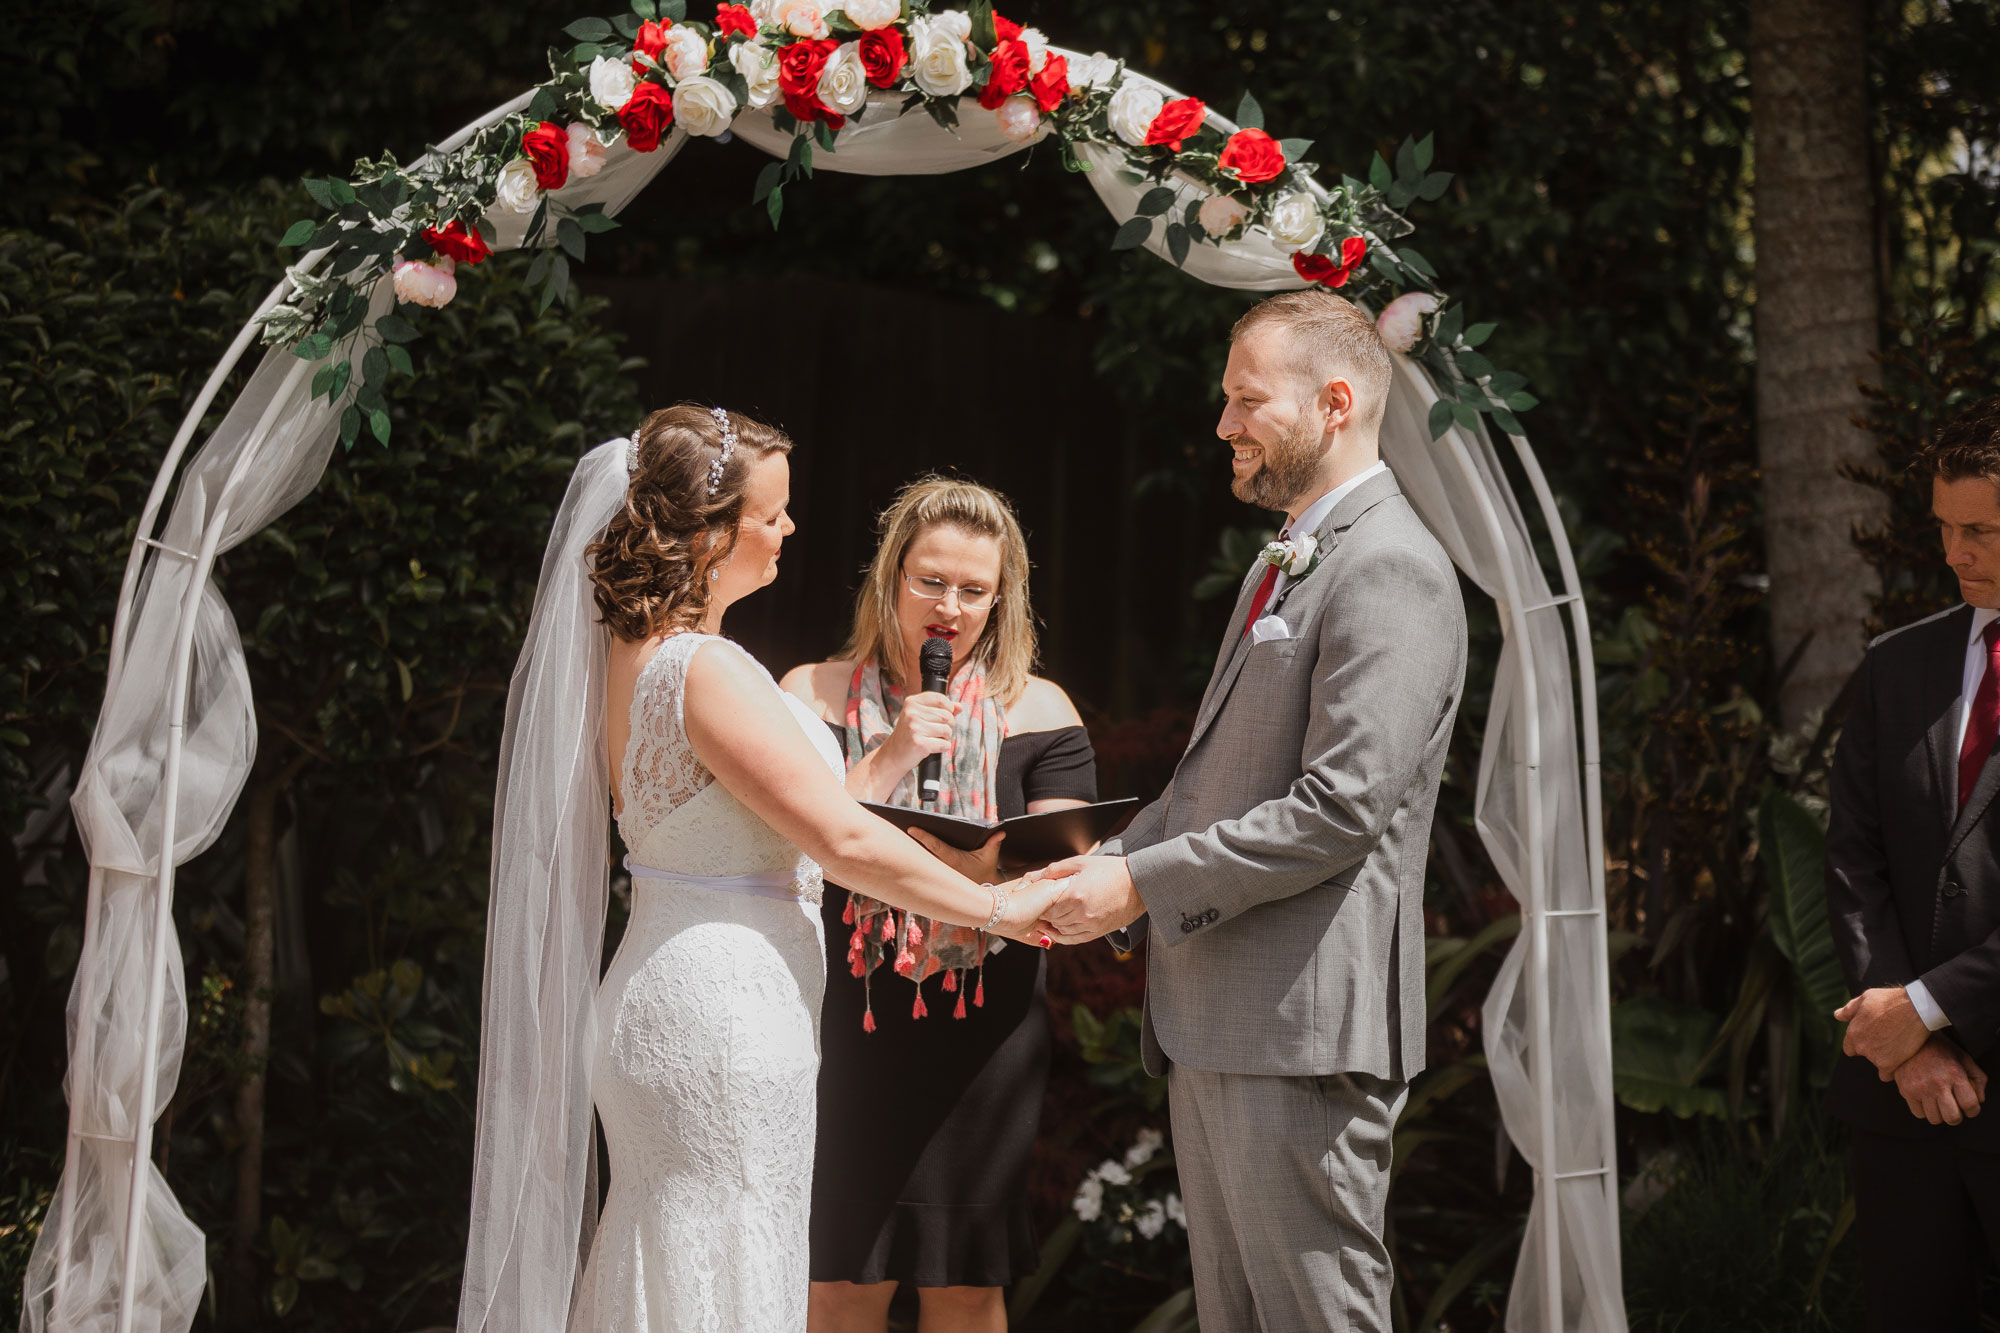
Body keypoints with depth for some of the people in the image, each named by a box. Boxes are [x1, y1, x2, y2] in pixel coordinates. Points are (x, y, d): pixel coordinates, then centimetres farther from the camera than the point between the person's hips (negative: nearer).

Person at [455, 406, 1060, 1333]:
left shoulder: (631, 648, 10)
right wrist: (993, 908, -8)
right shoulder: (704, 671, -20)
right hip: (726, 1012, -10)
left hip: (660, 1003, 10)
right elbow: (841, 840, -19)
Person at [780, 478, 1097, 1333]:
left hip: (984, 1034, 1)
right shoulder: (815, 699, 4)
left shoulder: (1038, 713, 6)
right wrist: (885, 763, -15)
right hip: (845, 1026, 0)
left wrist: (972, 868, -22)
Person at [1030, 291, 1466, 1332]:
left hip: (1304, 1025, -10)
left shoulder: (1391, 570, -13)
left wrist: (1144, 885, -17)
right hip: (1215, 1028, 10)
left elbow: (1343, 806, -21)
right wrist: (1106, 864, 7)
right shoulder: (1283, 564, 21)